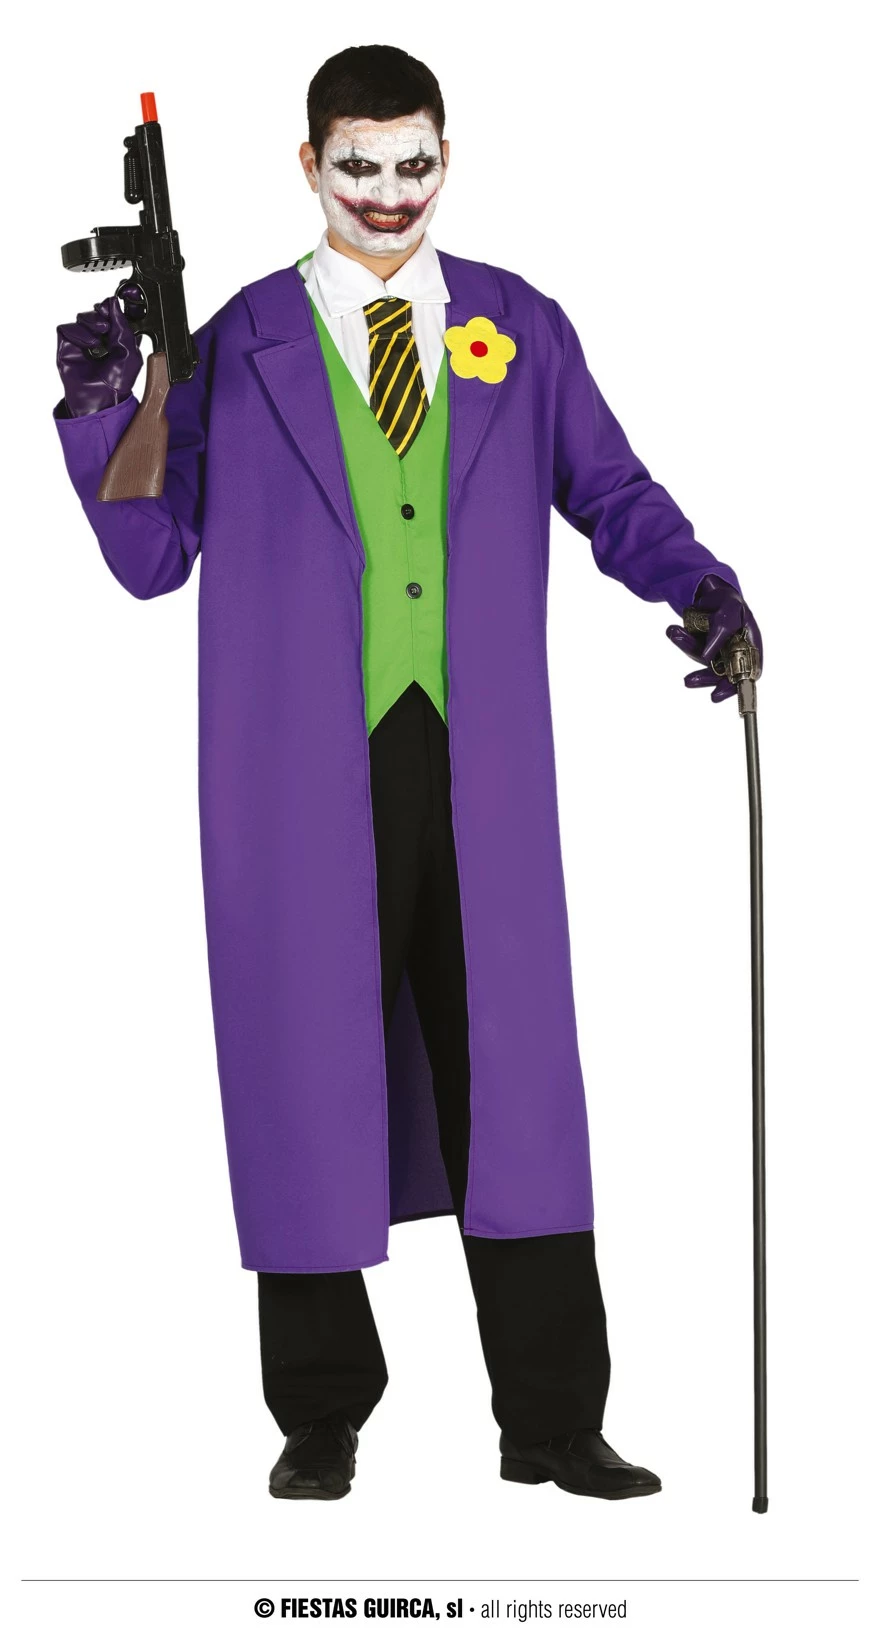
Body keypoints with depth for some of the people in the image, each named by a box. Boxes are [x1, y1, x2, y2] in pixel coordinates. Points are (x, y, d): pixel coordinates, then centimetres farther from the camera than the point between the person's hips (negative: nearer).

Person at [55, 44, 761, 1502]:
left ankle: (552, 1422, 10)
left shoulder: (519, 330, 11)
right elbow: (154, 555, 8)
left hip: (479, 770, 1)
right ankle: (321, 1418, 16)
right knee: (313, 1078, 2)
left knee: (514, 1076, 1)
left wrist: (694, 577, -4)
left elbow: (610, 491, 14)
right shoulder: (240, 347, 9)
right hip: (308, 773, -1)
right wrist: (103, 414, -6)